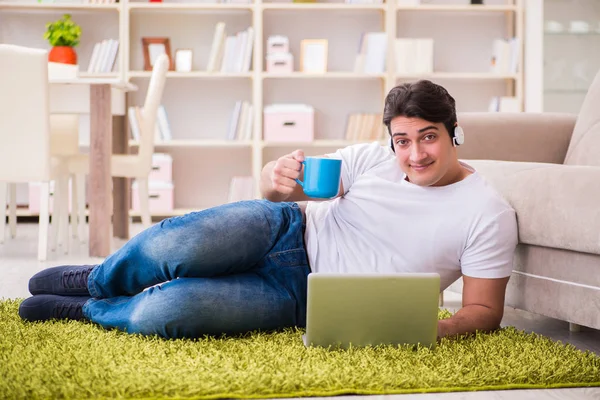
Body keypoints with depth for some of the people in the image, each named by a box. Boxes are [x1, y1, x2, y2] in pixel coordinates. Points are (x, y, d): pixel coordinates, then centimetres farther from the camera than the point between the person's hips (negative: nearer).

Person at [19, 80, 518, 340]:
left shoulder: (489, 214, -10)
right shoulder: (374, 158, -1)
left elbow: (485, 310, -8)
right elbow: (274, 188, 6)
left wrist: (431, 329, -30)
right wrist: (279, 178, -20)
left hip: (301, 295, -3)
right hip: (286, 231, 3)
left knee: (161, 314, -26)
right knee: (177, 246, -29)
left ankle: (89, 309, 7)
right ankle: (95, 279, 6)